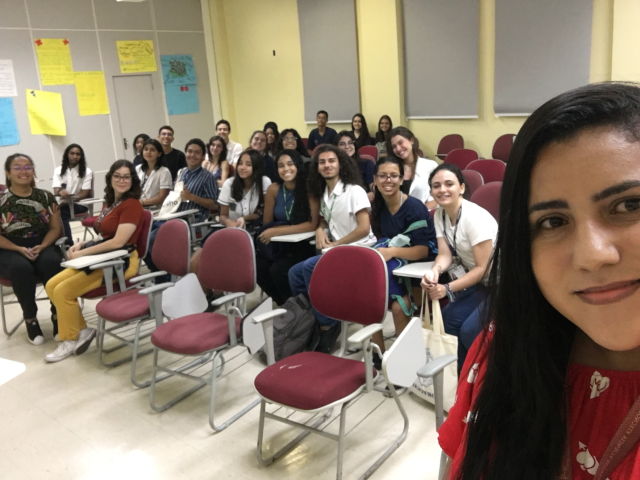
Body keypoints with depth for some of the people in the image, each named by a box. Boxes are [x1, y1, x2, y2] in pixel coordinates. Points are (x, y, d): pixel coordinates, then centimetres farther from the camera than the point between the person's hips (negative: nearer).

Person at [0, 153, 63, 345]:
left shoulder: (46, 197, 5)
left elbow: (56, 227, 4)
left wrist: (42, 246, -13)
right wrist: (20, 249, -18)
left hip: (43, 246, 2)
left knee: (52, 263, -33)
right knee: (21, 268, -35)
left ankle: (58, 315, -18)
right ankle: (30, 318, -16)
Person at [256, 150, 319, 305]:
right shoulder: (273, 189, -4)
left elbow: (312, 225, -19)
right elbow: (267, 224, 5)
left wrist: (277, 231, -22)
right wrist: (290, 229, -12)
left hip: (303, 245, -4)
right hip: (279, 244, 4)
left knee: (278, 270, -26)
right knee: (257, 267, -20)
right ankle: (284, 302, 4)